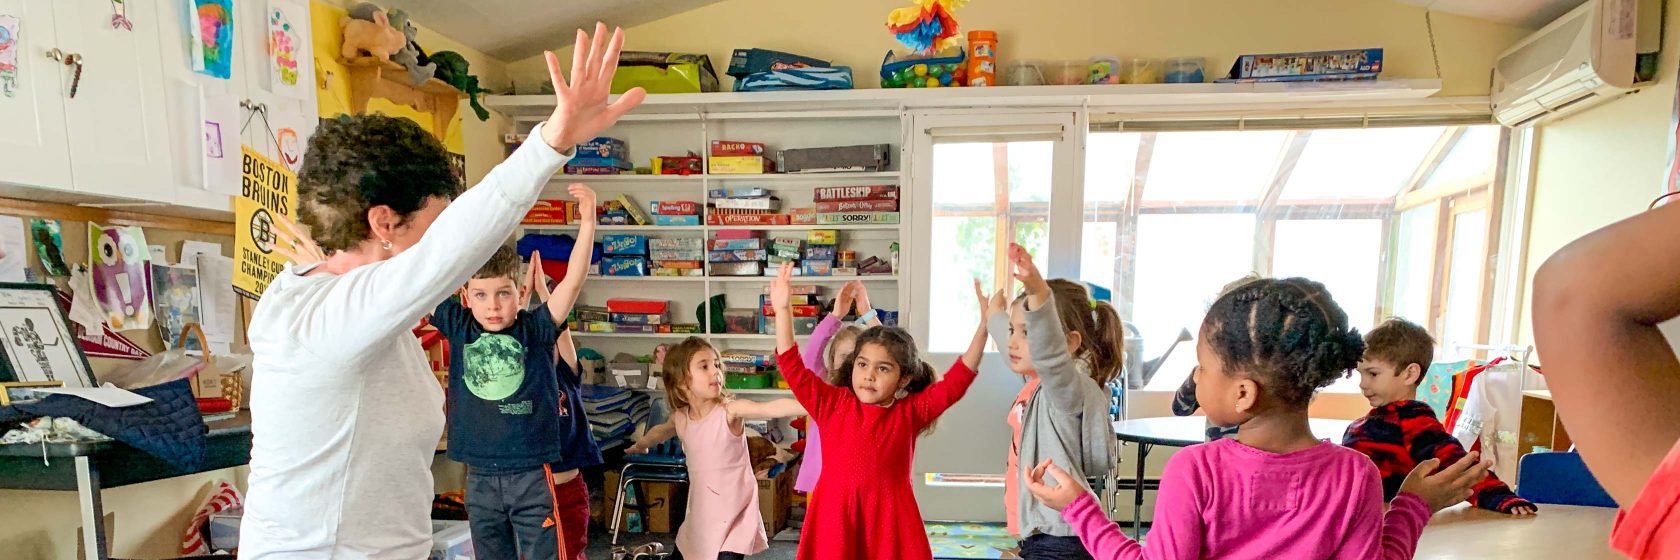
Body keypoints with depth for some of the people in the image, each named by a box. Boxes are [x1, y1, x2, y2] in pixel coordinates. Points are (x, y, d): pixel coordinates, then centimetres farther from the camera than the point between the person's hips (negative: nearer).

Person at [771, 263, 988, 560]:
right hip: (834, 517, 0)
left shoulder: (910, 411, 2)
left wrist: (984, 325, -9)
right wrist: (783, 310, -8)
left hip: (889, 519, 0)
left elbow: (957, 380, -2)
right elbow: (792, 367, -1)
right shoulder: (832, 403, 3)